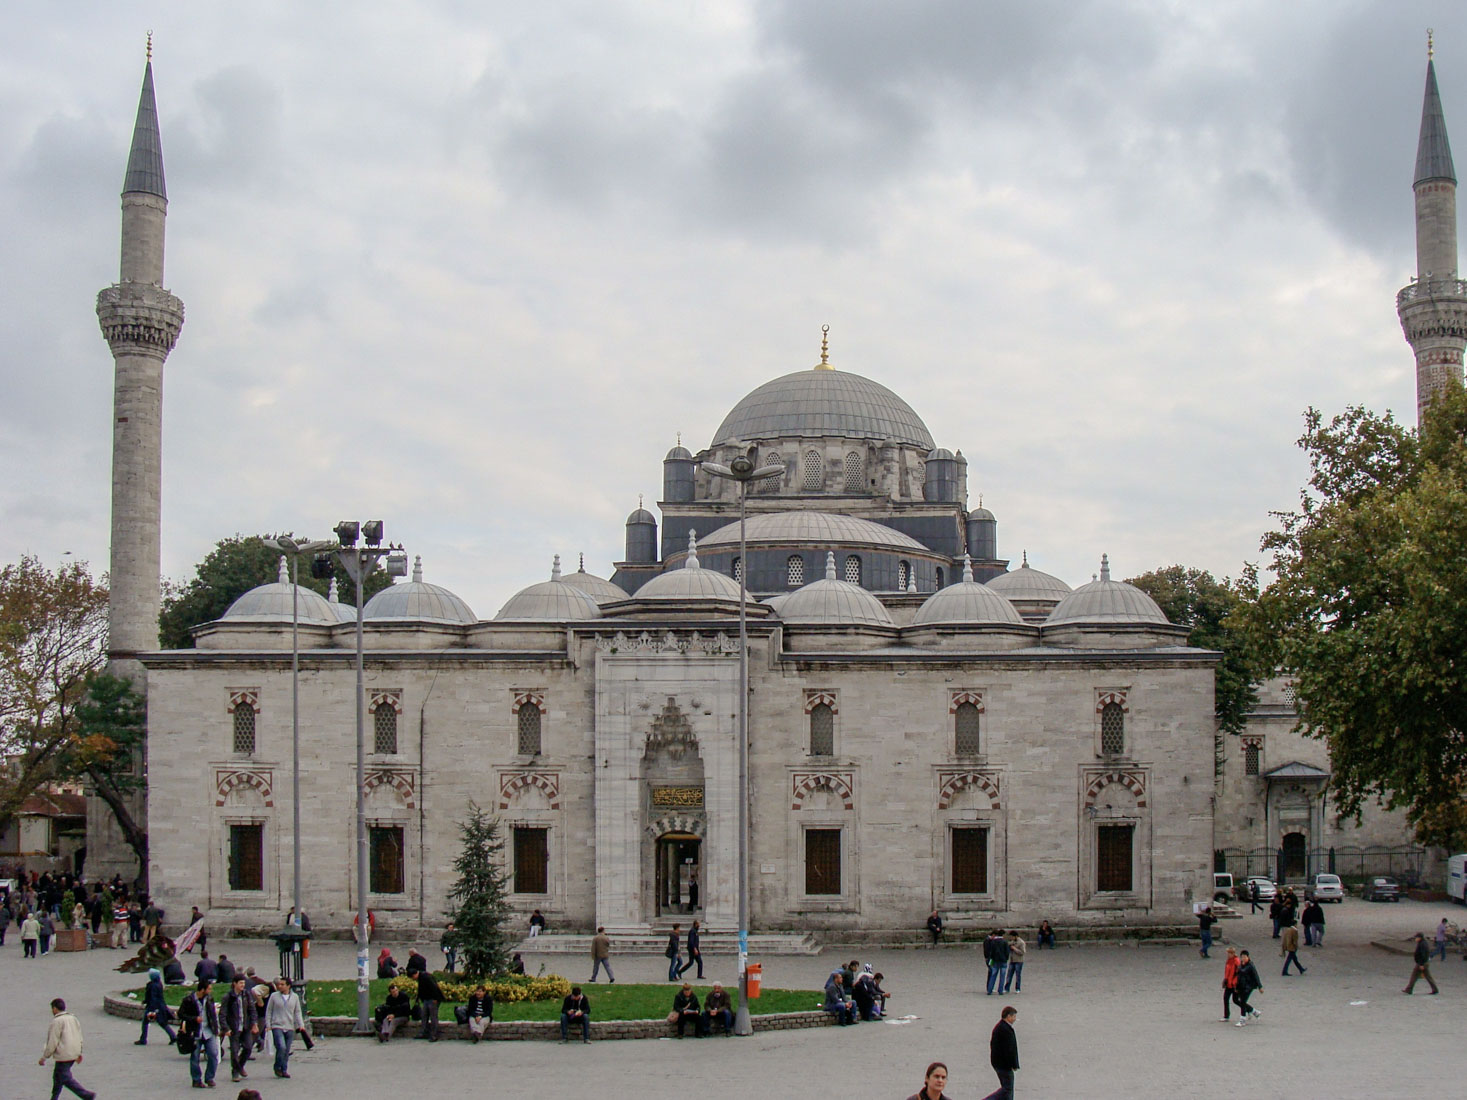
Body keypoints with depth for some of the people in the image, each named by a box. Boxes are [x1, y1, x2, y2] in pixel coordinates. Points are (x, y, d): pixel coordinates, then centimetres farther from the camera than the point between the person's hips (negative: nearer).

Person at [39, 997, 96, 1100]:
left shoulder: (57, 1022, -14)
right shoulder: (73, 1018, 12)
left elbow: (52, 1042, -16)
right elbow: (79, 1038, 16)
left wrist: (44, 1057, -8)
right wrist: (79, 1053, 24)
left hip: (63, 1056, -9)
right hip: (73, 1054, 9)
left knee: (66, 1079, -7)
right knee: (57, 1077, 19)